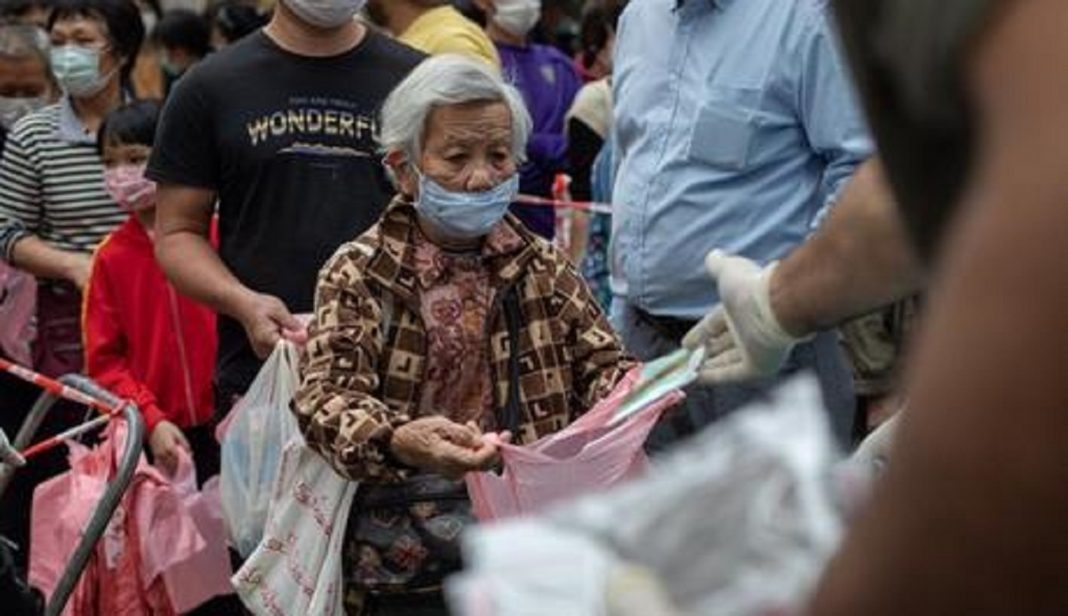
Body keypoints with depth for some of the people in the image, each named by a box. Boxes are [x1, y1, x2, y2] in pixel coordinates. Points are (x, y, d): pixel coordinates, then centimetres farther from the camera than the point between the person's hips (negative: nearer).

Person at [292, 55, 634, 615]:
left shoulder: (545, 269, 13)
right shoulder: (357, 274, 1)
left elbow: (599, 364, 7)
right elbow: (326, 398, -11)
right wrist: (398, 441, -34)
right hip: (404, 563, -3)